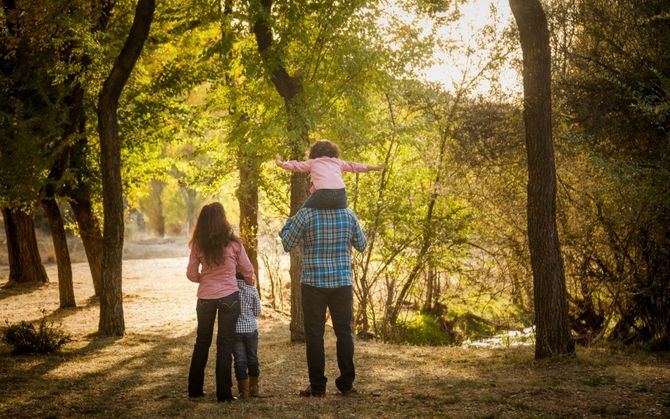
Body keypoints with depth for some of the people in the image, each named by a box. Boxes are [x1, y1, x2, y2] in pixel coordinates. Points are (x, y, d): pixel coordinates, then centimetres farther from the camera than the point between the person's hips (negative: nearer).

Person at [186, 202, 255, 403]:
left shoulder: (198, 245, -3)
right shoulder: (233, 244, -7)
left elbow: (191, 274, 2)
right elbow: (247, 270, 4)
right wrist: (250, 283, 25)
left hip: (205, 298, 2)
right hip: (229, 297, -2)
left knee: (202, 342, 17)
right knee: (225, 344, 4)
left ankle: (195, 389, 23)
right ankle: (223, 393, 3)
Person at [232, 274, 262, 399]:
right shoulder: (252, 290, -7)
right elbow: (257, 311, 0)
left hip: (235, 329, -1)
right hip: (251, 329, 1)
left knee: (240, 360, 3)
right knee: (252, 358, 16)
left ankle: (244, 390, 3)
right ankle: (254, 388, 26)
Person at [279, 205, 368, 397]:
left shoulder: (306, 213, -9)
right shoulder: (348, 214, 0)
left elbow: (287, 244, -2)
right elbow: (361, 245, 11)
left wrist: (289, 222, 13)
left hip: (313, 282, -2)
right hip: (342, 282, 2)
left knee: (314, 333, 3)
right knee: (344, 332, 9)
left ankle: (317, 386, 4)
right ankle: (346, 383, 9)